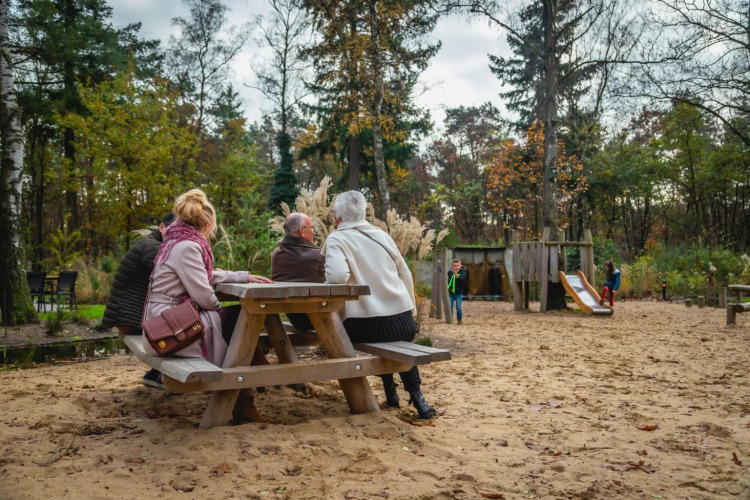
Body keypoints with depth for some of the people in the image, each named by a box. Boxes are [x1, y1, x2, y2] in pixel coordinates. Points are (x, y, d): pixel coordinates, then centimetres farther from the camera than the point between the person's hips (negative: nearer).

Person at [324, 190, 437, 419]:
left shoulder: (337, 239, -2)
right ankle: (416, 395, 18)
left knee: (381, 340, 31)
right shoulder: (381, 235, 11)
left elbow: (337, 275, -21)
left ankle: (391, 393, 28)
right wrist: (411, 310, 25)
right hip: (403, 320, 3)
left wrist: (326, 287, 1)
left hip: (366, 324, -3)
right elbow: (406, 275, 14)